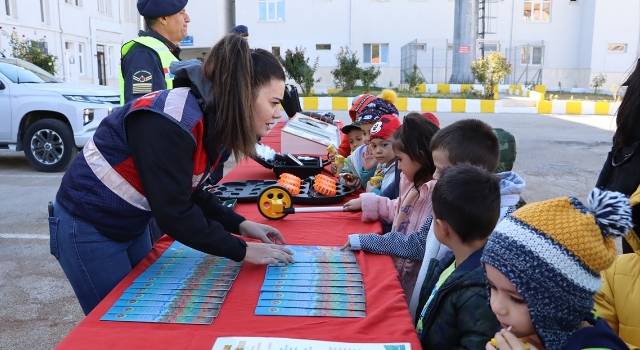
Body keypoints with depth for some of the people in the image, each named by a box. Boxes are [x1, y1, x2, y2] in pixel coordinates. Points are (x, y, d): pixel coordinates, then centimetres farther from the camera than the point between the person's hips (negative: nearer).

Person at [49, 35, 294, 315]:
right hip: (88, 229, -8)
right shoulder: (170, 123, -31)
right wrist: (242, 251, -23)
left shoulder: (208, 121, -4)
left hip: (131, 227, 8)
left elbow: (189, 193, 5)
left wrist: (239, 225, -4)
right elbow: (173, 213, -30)